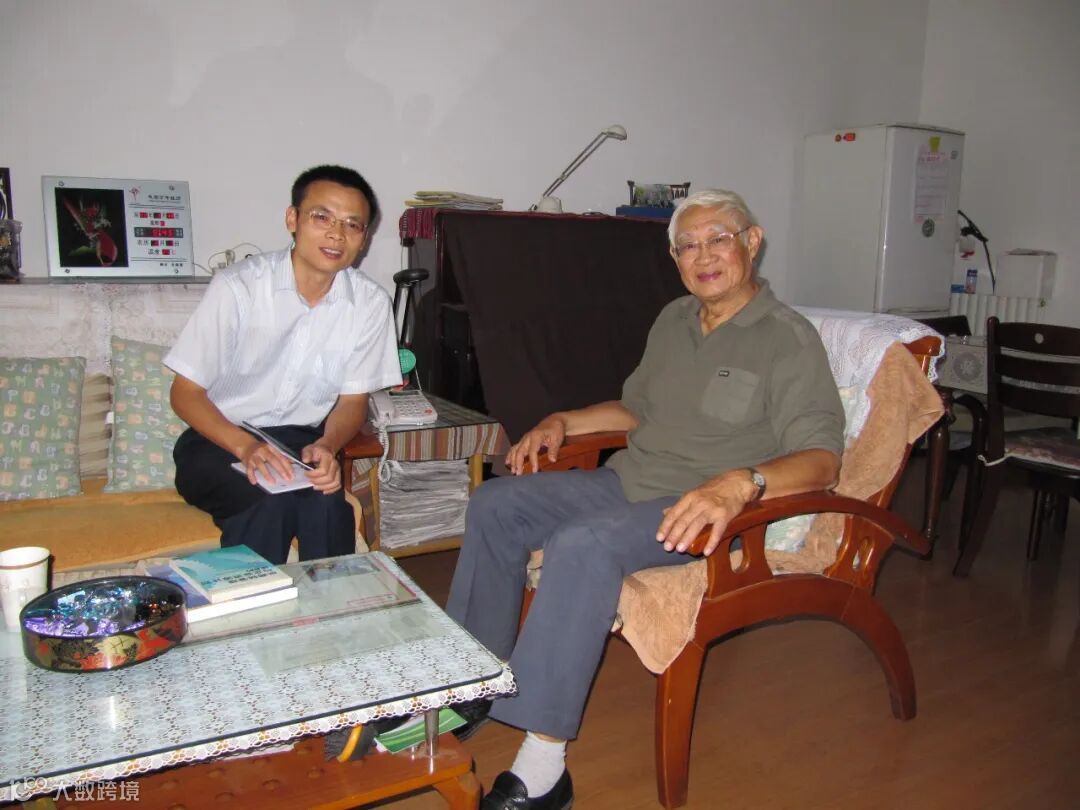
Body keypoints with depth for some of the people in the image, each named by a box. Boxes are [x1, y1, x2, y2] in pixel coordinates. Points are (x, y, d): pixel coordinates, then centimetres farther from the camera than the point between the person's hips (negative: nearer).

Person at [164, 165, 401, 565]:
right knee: (269, 502, -32)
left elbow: (353, 400, 2)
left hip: (303, 441, 2)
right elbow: (185, 392, -9)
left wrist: (326, 446, -20)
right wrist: (246, 446, -27)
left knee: (327, 502, -29)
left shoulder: (370, 302, -7)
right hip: (220, 439, -2)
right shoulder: (237, 286, -16)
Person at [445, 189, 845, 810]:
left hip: (710, 509, -8)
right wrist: (563, 422, 12)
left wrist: (740, 483, -35)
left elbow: (821, 459, -17)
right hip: (626, 481, 8)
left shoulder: (789, 340, -8)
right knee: (495, 503, -3)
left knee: (584, 543, -33)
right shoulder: (674, 321, 16)